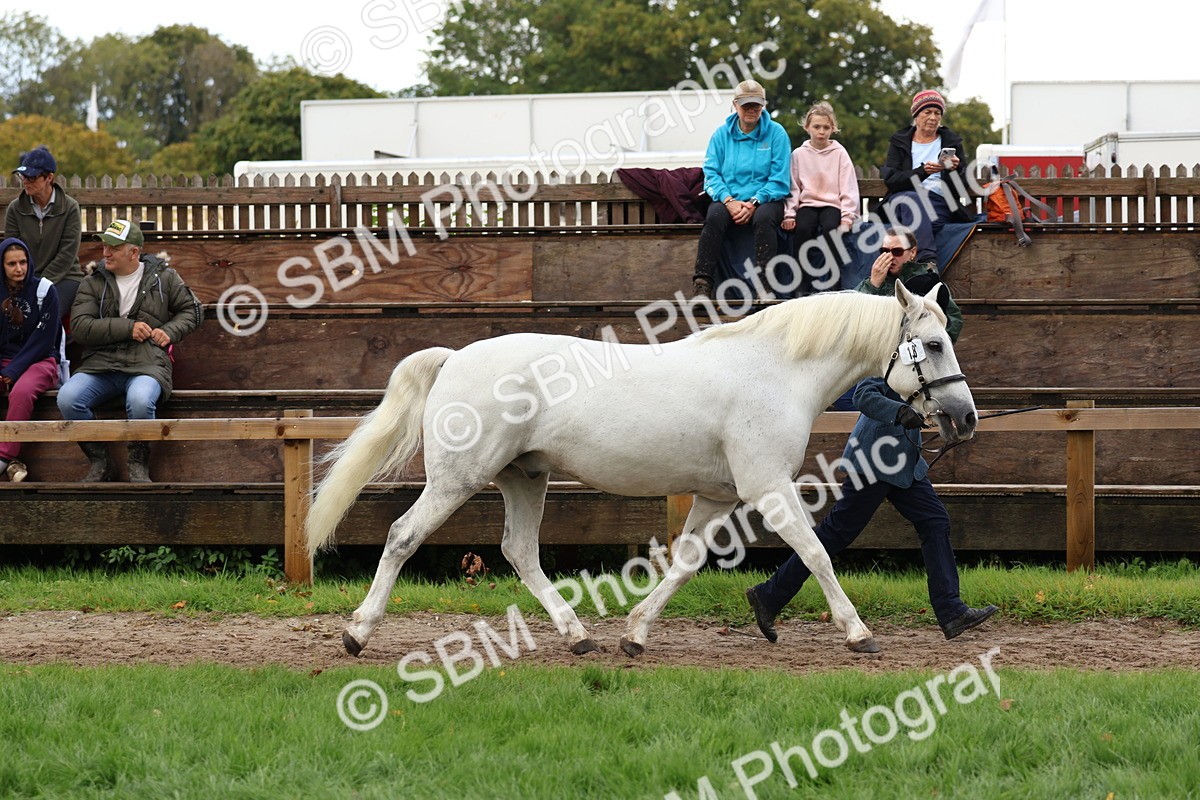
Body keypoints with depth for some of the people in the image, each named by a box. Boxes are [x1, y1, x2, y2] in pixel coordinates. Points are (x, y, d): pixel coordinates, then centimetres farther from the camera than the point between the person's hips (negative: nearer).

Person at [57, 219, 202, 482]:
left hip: (146, 364, -2)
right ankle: (99, 462, -6)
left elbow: (190, 311, 21)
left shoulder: (163, 277, 12)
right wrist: (128, 328, -10)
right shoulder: (93, 283, 11)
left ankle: (139, 464, -10)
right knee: (67, 398, -28)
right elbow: (80, 327, -2)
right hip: (100, 364, 2)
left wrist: (169, 332, 1)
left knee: (140, 401, -38)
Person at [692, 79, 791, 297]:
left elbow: (779, 180, -2)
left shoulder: (776, 133, 4)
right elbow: (711, 173, 4)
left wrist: (754, 203, -15)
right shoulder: (722, 134, 10)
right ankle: (702, 284, -37)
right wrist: (728, 200, -15)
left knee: (764, 217, -35)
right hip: (729, 198, 1)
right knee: (714, 217, -31)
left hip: (765, 199, -1)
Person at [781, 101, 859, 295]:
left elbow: (848, 188, 1)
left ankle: (832, 284, -27)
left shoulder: (839, 153, 6)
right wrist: (789, 213, -5)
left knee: (830, 228, -33)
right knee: (803, 228, -31)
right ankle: (804, 285, -26)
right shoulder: (799, 154, 10)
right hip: (807, 203, 1)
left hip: (832, 204, -1)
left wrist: (847, 217, -9)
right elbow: (793, 188, 8)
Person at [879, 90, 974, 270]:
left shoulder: (951, 142, 20)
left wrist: (955, 170, -11)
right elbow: (889, 179, 0)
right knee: (912, 198, -38)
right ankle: (928, 260, -57)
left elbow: (962, 187, 12)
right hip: (903, 199, 0)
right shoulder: (899, 142, 18)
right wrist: (922, 171, -15)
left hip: (939, 201, 0)